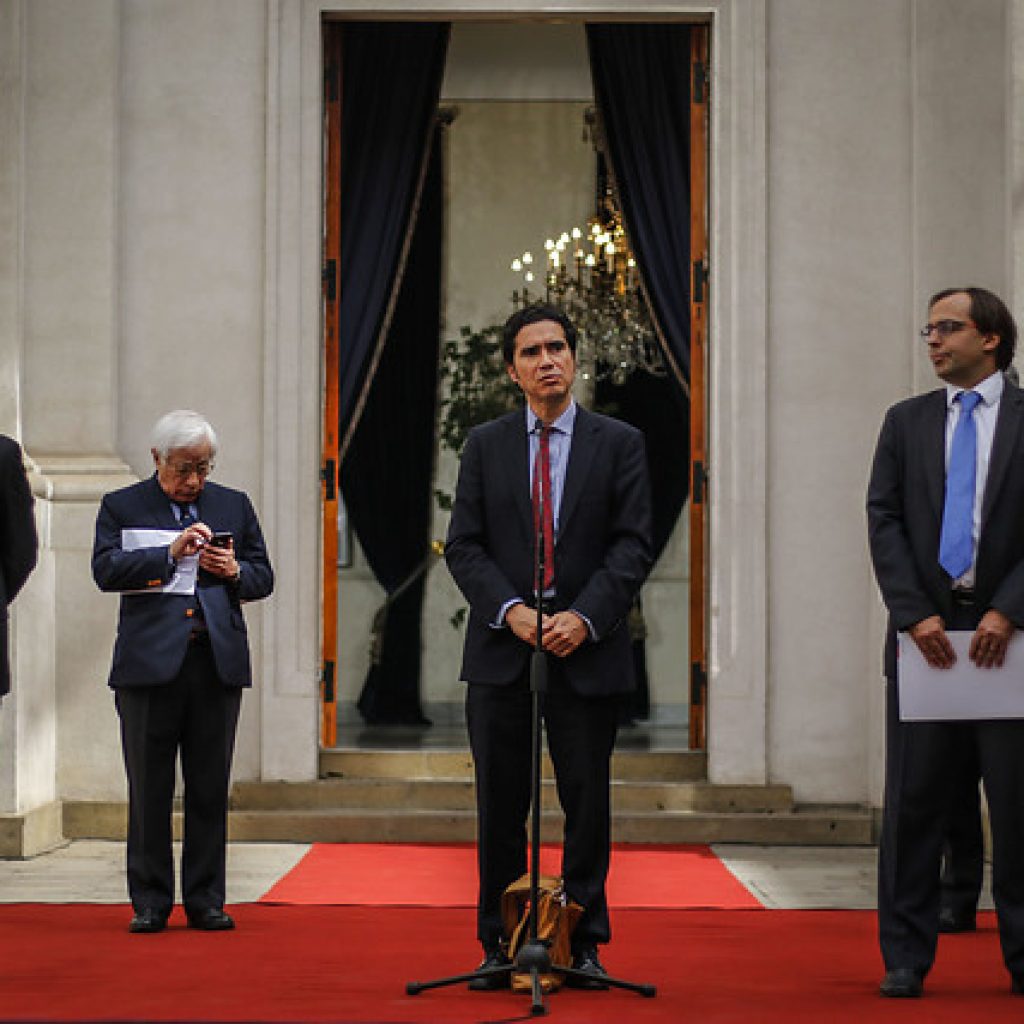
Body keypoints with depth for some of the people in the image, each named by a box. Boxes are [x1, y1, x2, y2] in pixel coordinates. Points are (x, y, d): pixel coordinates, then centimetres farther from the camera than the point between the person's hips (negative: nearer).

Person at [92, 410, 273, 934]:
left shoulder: (234, 506, 15)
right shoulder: (122, 507, 7)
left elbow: (264, 577, 16)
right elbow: (106, 570, -8)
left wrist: (235, 571, -5)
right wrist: (171, 553, -18)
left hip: (218, 663, 2)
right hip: (150, 664, -2)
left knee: (210, 790, 4)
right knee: (149, 791, 2)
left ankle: (205, 900, 12)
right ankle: (150, 902, 11)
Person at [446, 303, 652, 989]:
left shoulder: (620, 443, 5)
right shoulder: (485, 446, 9)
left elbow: (633, 545, -2)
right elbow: (464, 545, 4)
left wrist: (584, 617, -15)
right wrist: (510, 611, -11)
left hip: (587, 652, -1)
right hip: (501, 651, 1)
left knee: (588, 804, 3)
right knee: (500, 808, 4)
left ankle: (583, 944, 12)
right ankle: (500, 945, 12)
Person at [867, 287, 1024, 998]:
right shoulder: (907, 421, 12)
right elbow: (884, 521, 5)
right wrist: (914, 614, -7)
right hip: (926, 632, 2)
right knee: (914, 800, 3)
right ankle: (906, 958, 8)